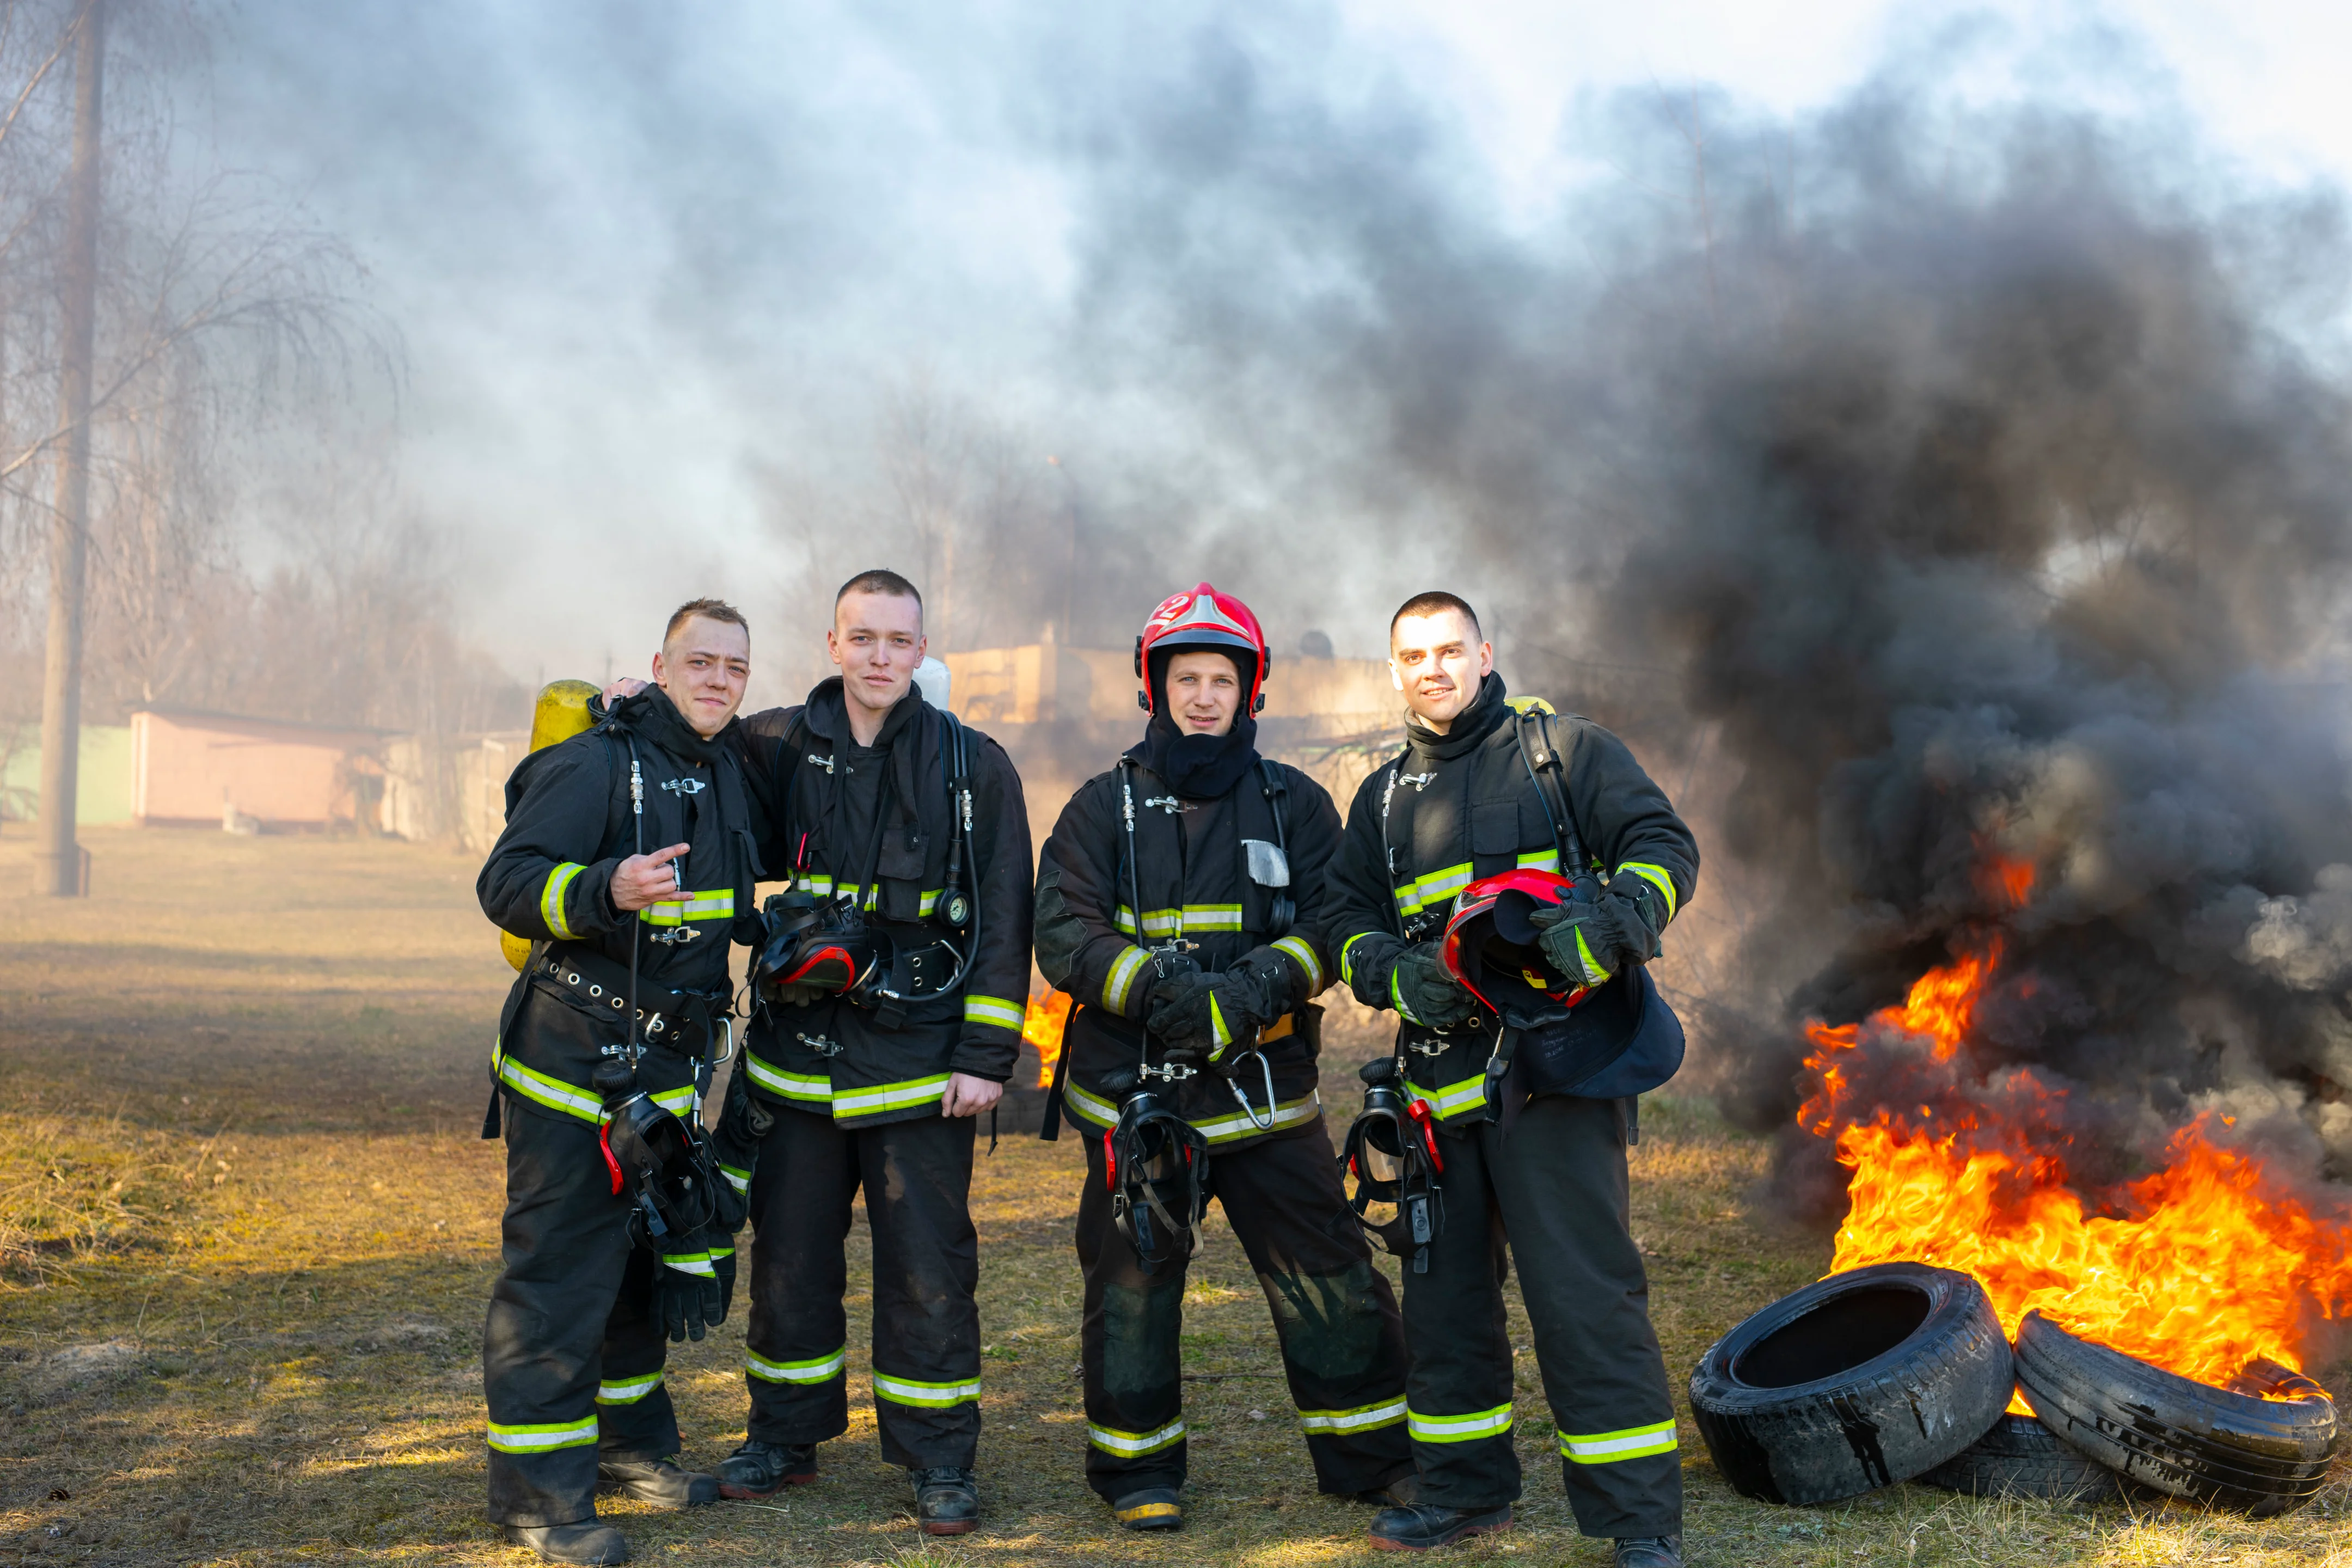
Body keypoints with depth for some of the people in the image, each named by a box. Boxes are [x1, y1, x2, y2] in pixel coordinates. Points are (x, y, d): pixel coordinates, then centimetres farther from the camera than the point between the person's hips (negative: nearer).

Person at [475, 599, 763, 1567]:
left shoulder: (726, 771, 11)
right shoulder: (595, 762, -14)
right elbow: (507, 882, -21)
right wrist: (609, 890, -35)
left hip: (666, 1066, 8)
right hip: (572, 1064, -8)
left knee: (647, 1259, 18)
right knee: (559, 1270, -6)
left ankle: (628, 1441, 34)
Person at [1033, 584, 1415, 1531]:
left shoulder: (1295, 805, 8)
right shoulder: (1105, 807, 5)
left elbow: (1333, 921, -1)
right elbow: (1063, 933, -6)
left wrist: (1265, 982, -20)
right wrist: (1161, 988, -21)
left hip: (1265, 1090, 1)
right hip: (1133, 1093, 0)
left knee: (1328, 1277, 2)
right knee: (1131, 1285, 7)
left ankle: (1373, 1458, 19)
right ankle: (1137, 1472, 24)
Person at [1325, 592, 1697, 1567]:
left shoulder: (1567, 750, 5)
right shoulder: (1384, 799, 19)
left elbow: (1663, 846, -4)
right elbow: (1348, 915, 15)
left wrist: (1608, 924, -23)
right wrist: (1398, 976, -7)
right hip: (1442, 1074, 6)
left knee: (1586, 1291, -10)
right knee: (1443, 1287, 13)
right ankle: (1466, 1488, 28)